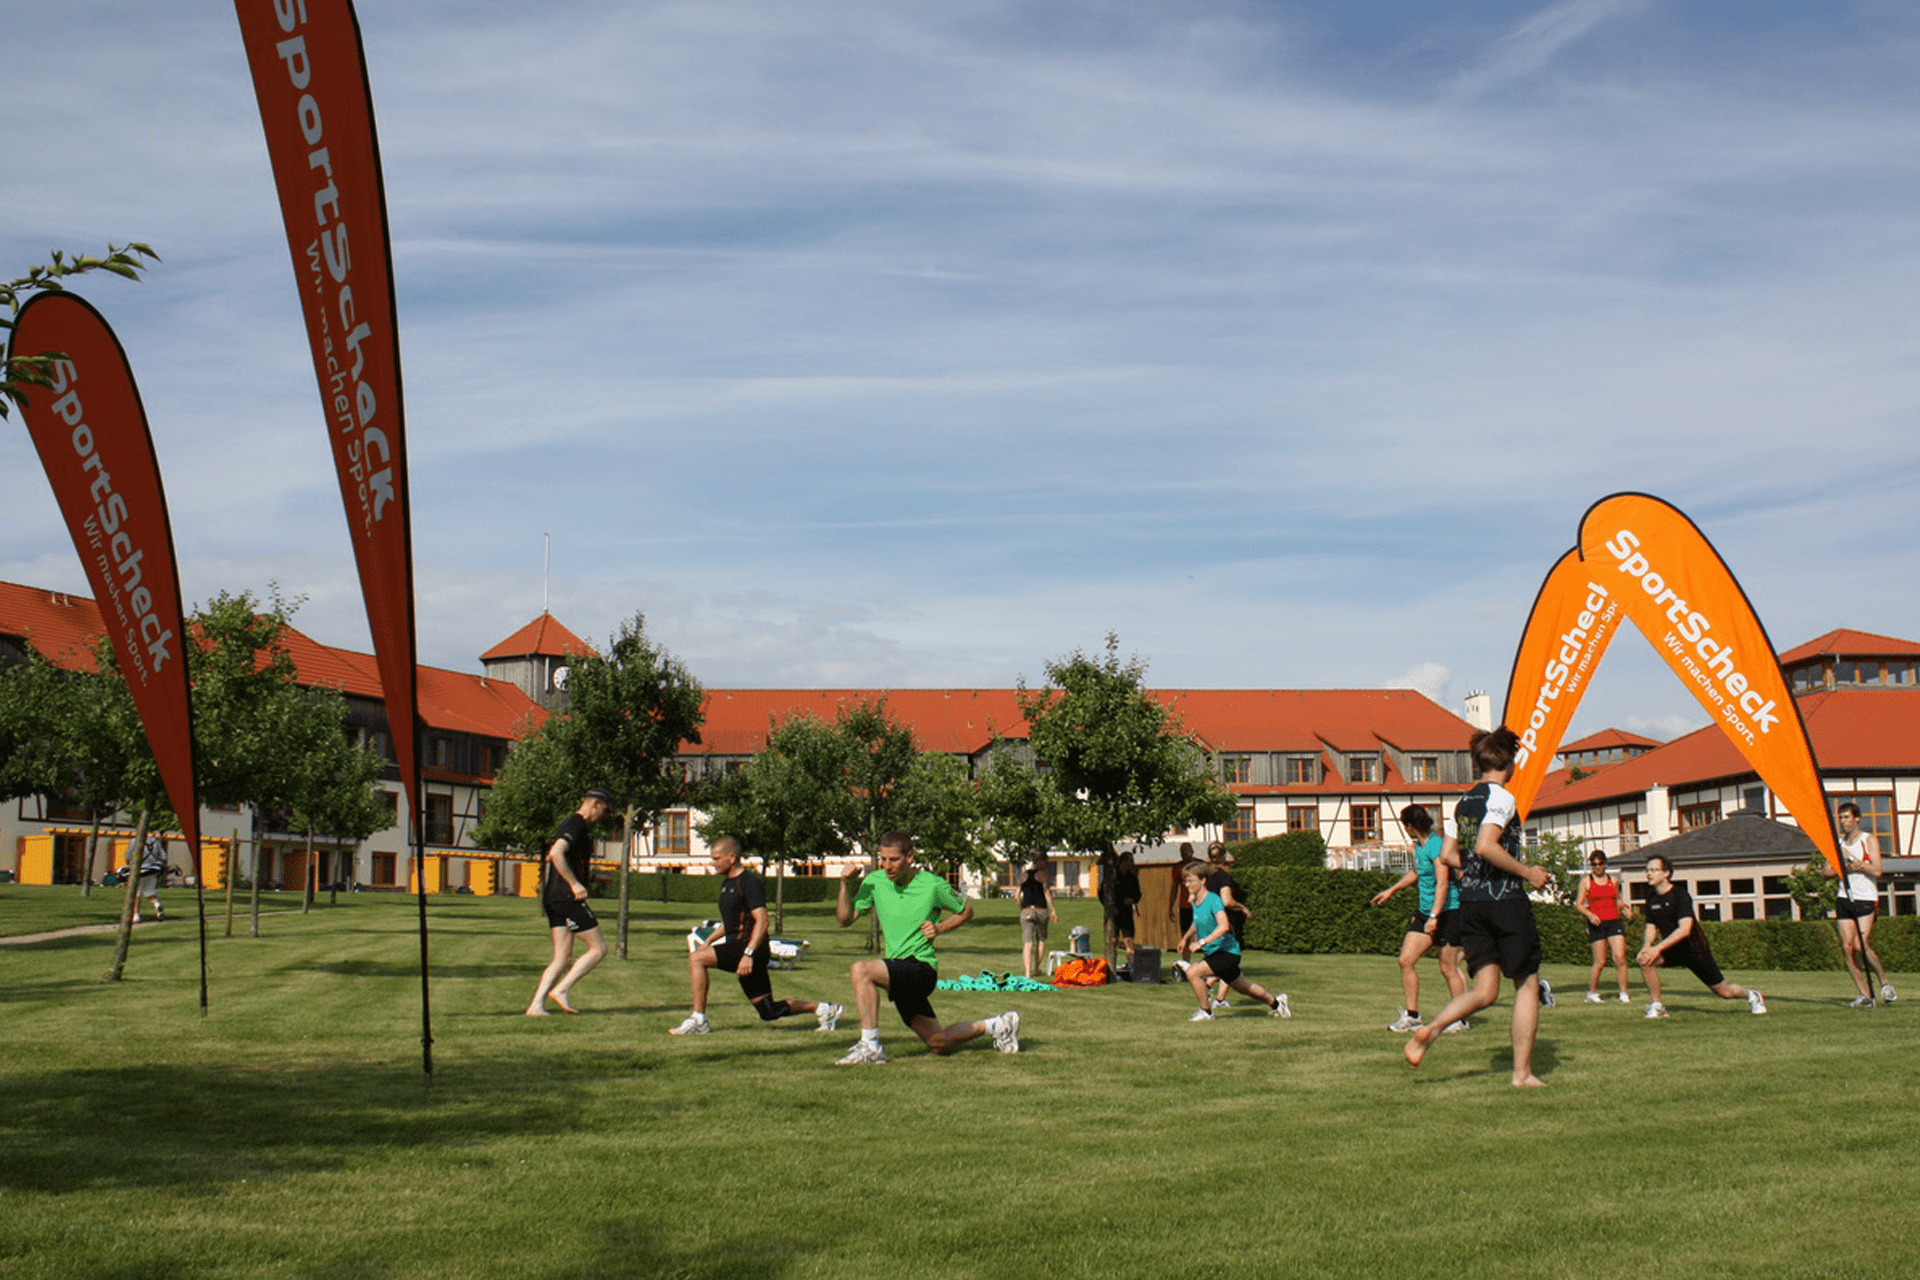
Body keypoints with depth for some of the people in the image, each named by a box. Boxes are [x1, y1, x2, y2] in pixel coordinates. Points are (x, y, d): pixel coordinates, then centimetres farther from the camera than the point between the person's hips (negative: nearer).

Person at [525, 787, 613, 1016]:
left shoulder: (577, 825, 21)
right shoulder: (577, 824, -10)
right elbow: (556, 853, -24)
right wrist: (575, 884, -23)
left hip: (553, 899, 10)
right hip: (566, 897, -10)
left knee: (563, 956, 6)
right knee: (599, 949, -5)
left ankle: (536, 1005, -2)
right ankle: (561, 990, -7)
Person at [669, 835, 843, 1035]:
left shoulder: (750, 882, -12)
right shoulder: (727, 883, 17)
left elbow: (762, 921, -20)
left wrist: (748, 953, -29)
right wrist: (709, 941, 21)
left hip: (752, 948, -10)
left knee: (696, 959, -20)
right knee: (769, 1012, 10)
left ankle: (698, 1019, -17)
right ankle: (821, 1009, 21)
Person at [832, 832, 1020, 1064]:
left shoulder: (933, 885, -10)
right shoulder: (874, 881, 0)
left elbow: (966, 912, 7)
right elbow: (844, 919, 2)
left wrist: (939, 928, -9)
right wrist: (846, 885, -12)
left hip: (922, 968, -6)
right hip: (898, 973, 6)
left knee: (860, 970, -30)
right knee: (939, 1044, 16)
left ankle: (870, 1047, -25)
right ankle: (996, 1025, 37)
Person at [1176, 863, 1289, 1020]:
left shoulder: (1213, 900, -21)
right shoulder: (1194, 902, 5)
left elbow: (1224, 926, -35)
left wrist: (1201, 942, -37)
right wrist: (1186, 938, 26)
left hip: (1226, 952, -9)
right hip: (1213, 953, 9)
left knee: (1193, 972, -20)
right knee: (1244, 987, 22)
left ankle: (1206, 1012, -4)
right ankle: (1275, 1002, 44)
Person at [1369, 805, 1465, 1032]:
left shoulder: (1436, 846, -18)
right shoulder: (1420, 846, 11)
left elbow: (1443, 884, -25)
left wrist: (1434, 917, -31)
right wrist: (1391, 891, 38)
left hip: (1448, 912, -9)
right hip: (1424, 911, 9)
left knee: (1448, 969, -2)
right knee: (1406, 960, 2)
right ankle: (1411, 1015, 10)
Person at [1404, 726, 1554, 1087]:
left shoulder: (1464, 802, 13)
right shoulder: (1501, 798, -10)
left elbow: (1447, 855, 15)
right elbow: (1486, 846, -22)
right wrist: (1526, 872, -12)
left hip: (1470, 902, 7)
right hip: (1505, 900, -7)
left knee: (1484, 991, 8)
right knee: (1527, 985, 6)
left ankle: (1429, 1030, -15)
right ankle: (1522, 1073, 8)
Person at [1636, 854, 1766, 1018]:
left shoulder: (1680, 894, -20)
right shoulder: (1651, 897, 0)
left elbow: (1685, 929, -29)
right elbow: (1651, 927, 7)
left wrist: (1658, 947, -36)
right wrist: (1648, 946, -15)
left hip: (1694, 948, -5)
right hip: (1672, 949, 5)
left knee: (1724, 992, 3)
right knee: (1644, 960, -25)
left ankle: (1752, 996, 36)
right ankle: (1656, 1006, -12)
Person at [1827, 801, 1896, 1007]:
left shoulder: (1869, 840, 1)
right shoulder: (1838, 843, 15)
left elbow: (1876, 870, -10)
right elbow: (1828, 873, 9)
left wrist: (1854, 861, -14)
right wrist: (1843, 866, -8)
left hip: (1866, 899, -5)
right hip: (1844, 898, 5)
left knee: (1862, 945, -17)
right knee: (1847, 947, -6)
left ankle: (1885, 983, 3)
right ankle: (1865, 994, -1)